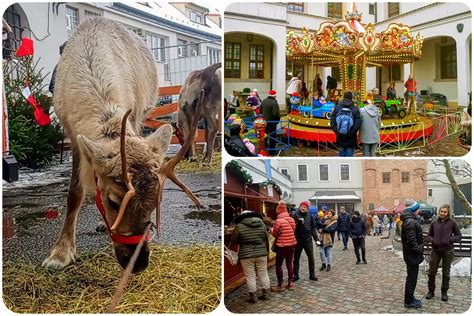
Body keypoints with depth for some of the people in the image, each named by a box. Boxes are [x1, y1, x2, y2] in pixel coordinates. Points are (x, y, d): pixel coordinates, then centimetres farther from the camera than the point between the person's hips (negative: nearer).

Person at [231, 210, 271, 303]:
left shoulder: (239, 226, -9)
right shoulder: (262, 224, 3)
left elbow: (233, 240, -3)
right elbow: (266, 238, 9)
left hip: (246, 255, -4)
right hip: (261, 253, 4)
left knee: (250, 276, 5)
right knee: (263, 274, 15)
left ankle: (253, 297, 10)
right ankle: (265, 294, 22)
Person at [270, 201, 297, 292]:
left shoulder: (278, 221, -17)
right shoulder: (292, 219, 3)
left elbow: (275, 234, -9)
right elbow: (293, 231, 10)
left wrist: (271, 230, 11)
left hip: (282, 245, -6)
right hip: (292, 244, 6)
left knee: (278, 265, 4)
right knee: (289, 263, 16)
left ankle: (280, 285, 5)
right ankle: (291, 283, 19)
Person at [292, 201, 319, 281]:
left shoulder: (310, 216, 1)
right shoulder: (295, 215, -6)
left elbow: (313, 228, 6)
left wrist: (316, 238, 3)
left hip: (308, 239, 1)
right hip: (298, 240, -1)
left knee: (311, 258, 7)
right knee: (296, 258, 8)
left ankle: (312, 275, 21)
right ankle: (296, 275, 19)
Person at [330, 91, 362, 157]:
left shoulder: (337, 108, -4)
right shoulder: (355, 109, -12)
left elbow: (332, 122, -4)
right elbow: (357, 125, -15)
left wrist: (337, 132, 1)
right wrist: (350, 134, -6)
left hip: (340, 138, 3)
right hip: (351, 139, -2)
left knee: (341, 155, 14)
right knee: (349, 156, 6)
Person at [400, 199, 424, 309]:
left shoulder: (409, 220, 13)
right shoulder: (411, 222, -22)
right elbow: (412, 241, -26)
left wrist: (419, 250, 16)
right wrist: (419, 251, -18)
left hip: (411, 254, 10)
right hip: (412, 255, -10)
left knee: (412, 277, 20)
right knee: (412, 278, 0)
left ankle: (410, 298, 32)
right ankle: (409, 301, 10)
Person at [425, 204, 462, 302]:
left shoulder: (452, 223, -5)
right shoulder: (434, 223, 2)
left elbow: (459, 236, 1)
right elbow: (429, 235, 12)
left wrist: (451, 239, -15)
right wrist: (432, 240, -8)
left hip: (448, 251, -2)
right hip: (436, 250, 2)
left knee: (446, 273, 10)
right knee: (432, 272, 5)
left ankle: (444, 292, 26)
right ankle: (431, 291, 21)